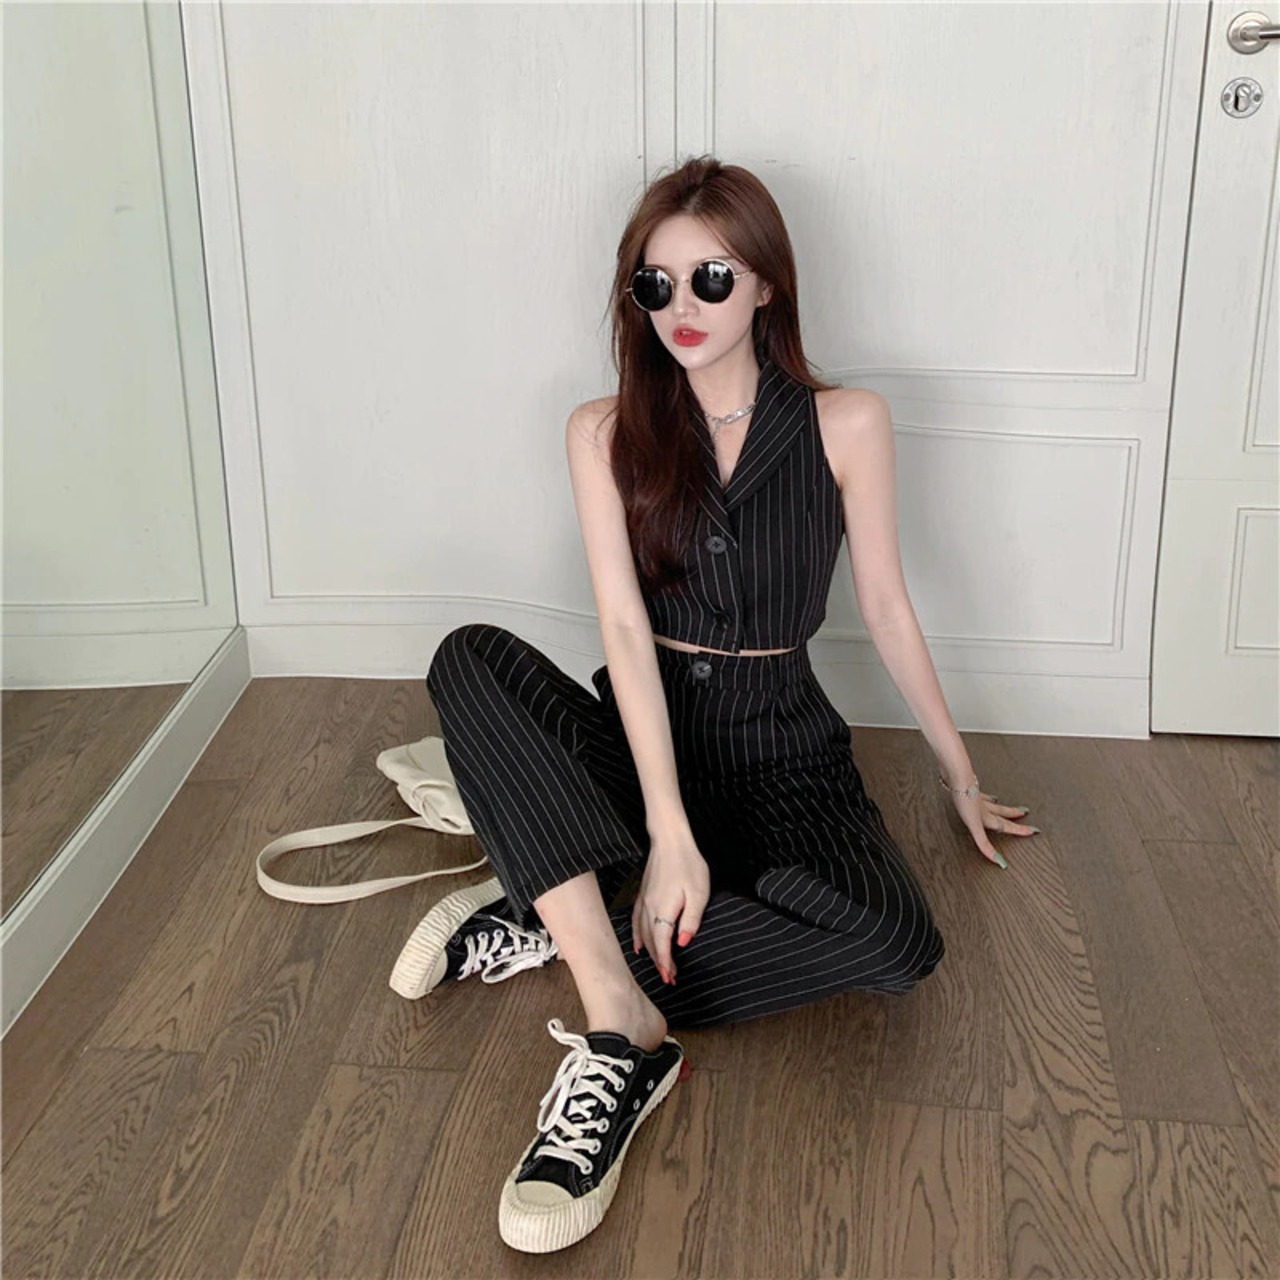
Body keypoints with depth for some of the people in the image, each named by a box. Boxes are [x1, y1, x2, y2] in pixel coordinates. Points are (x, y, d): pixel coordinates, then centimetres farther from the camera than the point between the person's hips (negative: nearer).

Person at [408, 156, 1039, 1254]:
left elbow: (885, 607, 7)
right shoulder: (605, 433, -1)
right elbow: (625, 624, -12)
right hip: (644, 735, 1)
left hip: (779, 746, -1)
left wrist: (960, 772, 14)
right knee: (471, 657, -30)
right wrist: (668, 834, -23)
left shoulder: (848, 425, -3)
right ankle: (624, 1025, -39)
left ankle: (554, 923, -22)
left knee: (896, 944, -31)